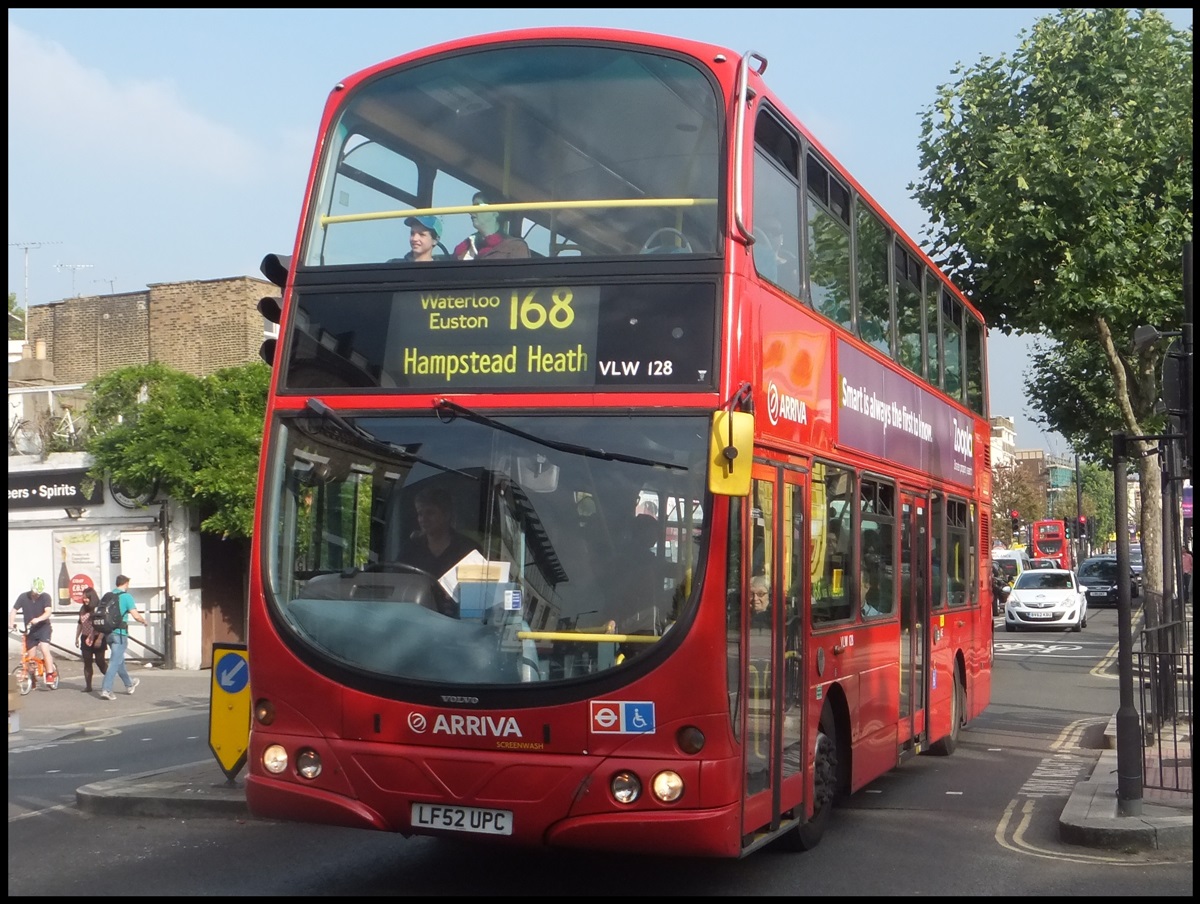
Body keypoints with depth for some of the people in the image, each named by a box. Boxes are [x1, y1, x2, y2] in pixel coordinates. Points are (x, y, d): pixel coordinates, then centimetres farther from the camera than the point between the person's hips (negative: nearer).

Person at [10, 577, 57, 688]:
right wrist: (11, 623, -22)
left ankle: (50, 675, -15)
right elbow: (14, 611, -5)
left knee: (44, 649, -21)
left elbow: (48, 612, -25)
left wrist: (38, 619, -43)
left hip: (43, 627, -3)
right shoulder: (23, 597, -7)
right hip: (30, 630, 3)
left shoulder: (45, 597, -13)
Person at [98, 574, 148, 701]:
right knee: (115, 662, -6)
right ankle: (106, 689, -14)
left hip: (109, 632, 7)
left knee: (119, 660, 20)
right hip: (120, 633, -7)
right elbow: (136, 615, -16)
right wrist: (144, 621, 6)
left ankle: (129, 684, 37)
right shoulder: (126, 596, -9)